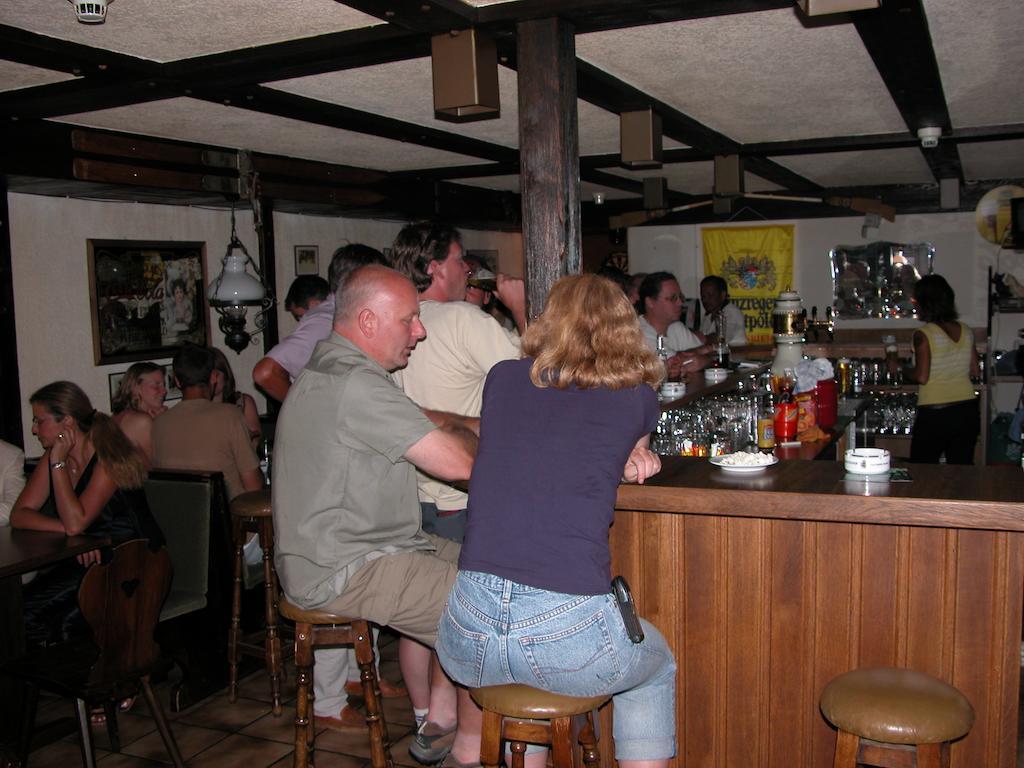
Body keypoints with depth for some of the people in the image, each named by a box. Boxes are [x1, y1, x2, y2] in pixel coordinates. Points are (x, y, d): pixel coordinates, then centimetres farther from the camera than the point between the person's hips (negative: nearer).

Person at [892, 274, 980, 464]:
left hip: (934, 414, -6)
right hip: (967, 411, 6)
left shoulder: (924, 334, -12)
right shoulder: (966, 331, 5)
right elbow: (974, 371, 11)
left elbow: (922, 377, -17)